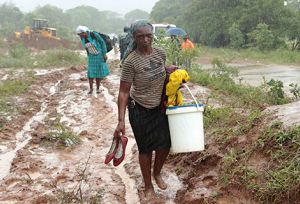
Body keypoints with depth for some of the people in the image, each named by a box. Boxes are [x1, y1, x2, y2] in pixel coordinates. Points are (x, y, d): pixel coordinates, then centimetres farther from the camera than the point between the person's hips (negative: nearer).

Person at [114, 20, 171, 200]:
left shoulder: (161, 53, -5)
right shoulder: (131, 61, -21)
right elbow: (123, 92, -19)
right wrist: (121, 120, -24)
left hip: (159, 107, 5)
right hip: (139, 110, -5)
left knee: (165, 144, 11)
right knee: (146, 148, 6)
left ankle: (157, 173, 41)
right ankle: (148, 186, 28)